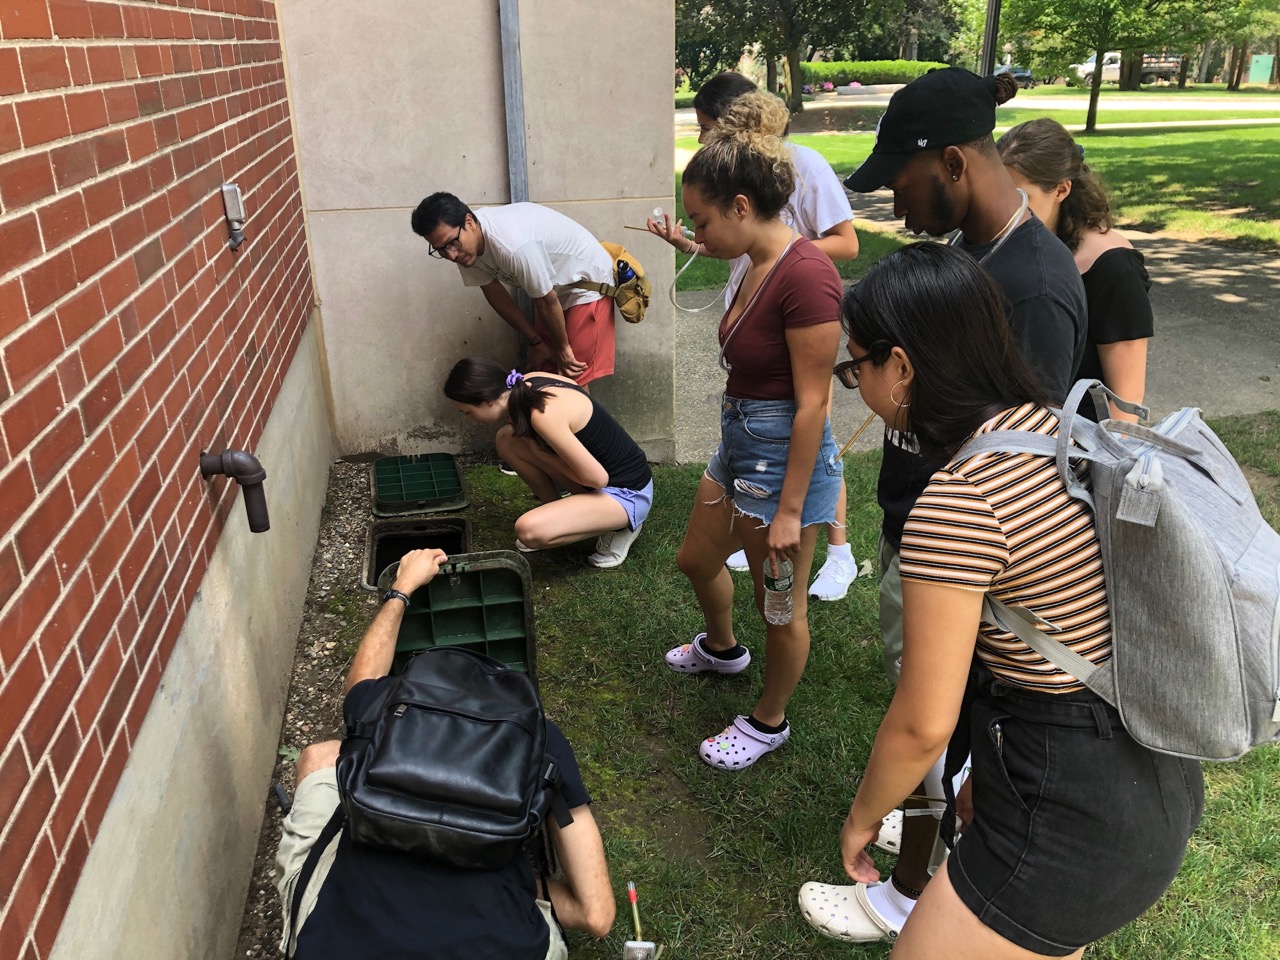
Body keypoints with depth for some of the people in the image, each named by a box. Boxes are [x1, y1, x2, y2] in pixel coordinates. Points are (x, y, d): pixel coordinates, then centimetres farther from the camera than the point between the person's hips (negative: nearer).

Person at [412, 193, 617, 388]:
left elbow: (547, 302, -26)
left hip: (587, 283, -7)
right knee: (544, 370, 10)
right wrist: (535, 341, 1)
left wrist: (562, 348, -10)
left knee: (571, 379, -9)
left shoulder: (513, 245, -39)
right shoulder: (465, 246, -14)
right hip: (553, 288, 7)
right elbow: (495, 292, -2)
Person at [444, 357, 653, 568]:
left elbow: (597, 478, -24)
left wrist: (544, 456, -10)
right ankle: (560, 514, 14)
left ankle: (618, 526, -4)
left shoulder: (544, 415, -29)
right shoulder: (529, 384, -4)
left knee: (529, 531, -28)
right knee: (507, 439, 0)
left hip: (627, 493, -8)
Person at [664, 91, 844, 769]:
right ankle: (721, 648, 57)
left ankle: (769, 722, 35)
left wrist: (789, 509, -19)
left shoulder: (806, 275, -25)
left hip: (784, 457, -10)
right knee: (697, 559, 27)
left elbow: (812, 402, -23)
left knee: (780, 605, 11)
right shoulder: (760, 267, 3)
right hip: (740, 445, 10)